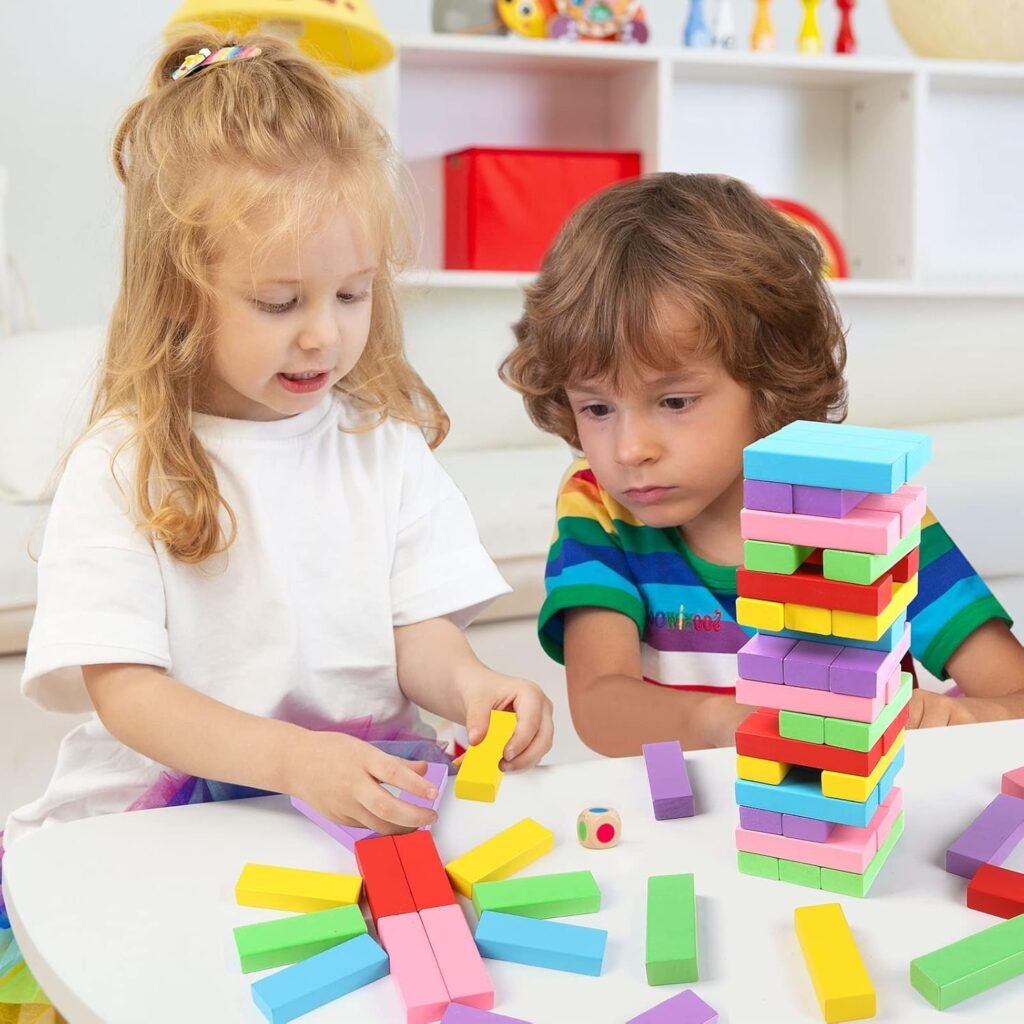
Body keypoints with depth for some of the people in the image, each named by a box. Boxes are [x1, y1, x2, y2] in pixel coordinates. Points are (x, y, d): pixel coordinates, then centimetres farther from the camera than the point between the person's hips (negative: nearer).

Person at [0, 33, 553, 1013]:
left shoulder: (382, 441, 7)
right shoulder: (123, 466, -6)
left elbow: (416, 628, 6)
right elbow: (123, 686, -11)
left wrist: (465, 684, -18)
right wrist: (292, 759, -27)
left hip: (367, 790, 2)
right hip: (161, 805, -2)